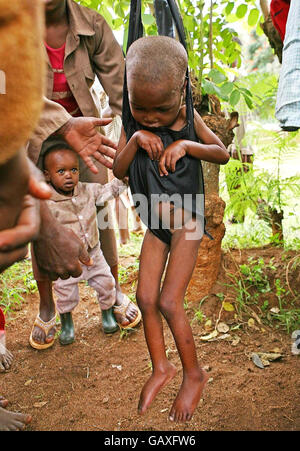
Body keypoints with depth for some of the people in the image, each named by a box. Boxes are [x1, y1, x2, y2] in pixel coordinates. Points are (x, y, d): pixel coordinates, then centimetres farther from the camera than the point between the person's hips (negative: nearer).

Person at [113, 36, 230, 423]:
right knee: (145, 298, 4)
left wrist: (187, 145, -21)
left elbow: (223, 154, -5)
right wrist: (134, 139, -24)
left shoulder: (188, 118, -10)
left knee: (168, 302, -9)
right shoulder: (132, 123, -5)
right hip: (155, 224, 4)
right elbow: (118, 170, -7)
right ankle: (160, 368, 25)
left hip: (186, 221, -4)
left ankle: (194, 374, 13)